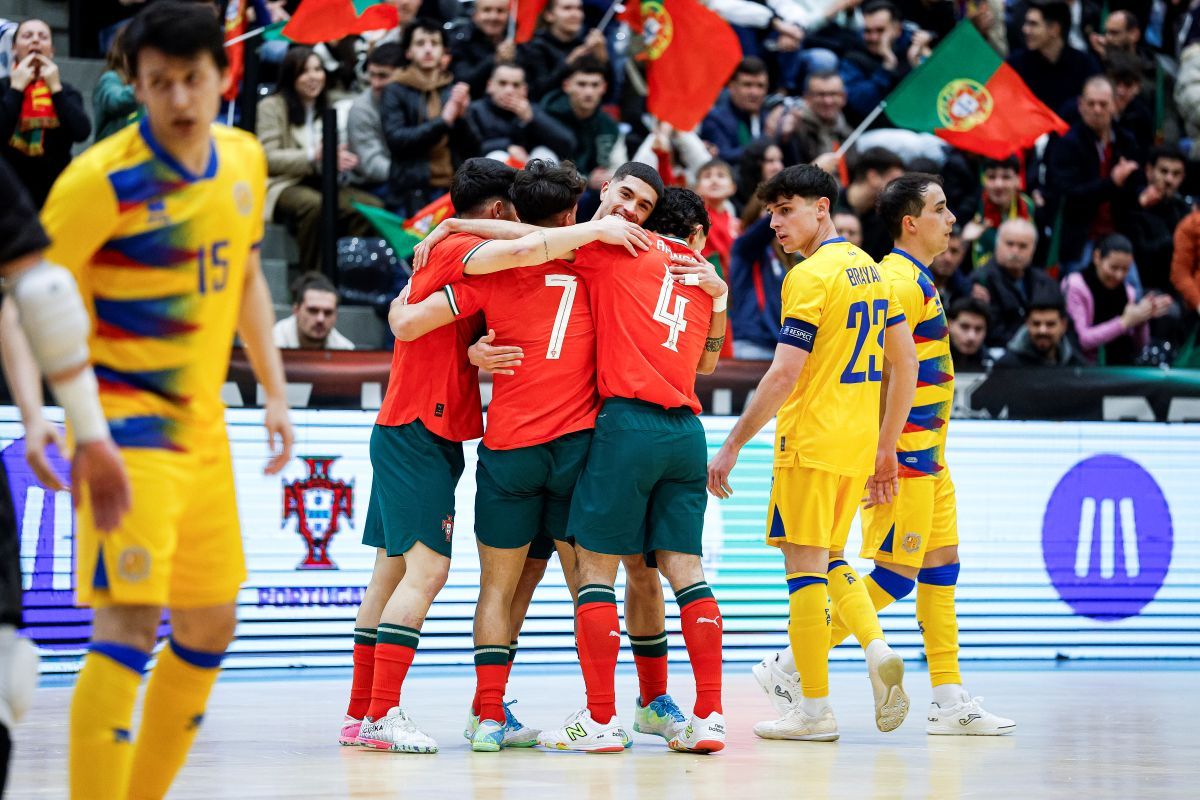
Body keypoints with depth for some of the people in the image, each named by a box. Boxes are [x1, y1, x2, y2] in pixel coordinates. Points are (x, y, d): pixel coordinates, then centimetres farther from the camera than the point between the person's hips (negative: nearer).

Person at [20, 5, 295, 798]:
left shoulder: (245, 160, 4)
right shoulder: (103, 181, -17)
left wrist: (275, 391, 16)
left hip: (204, 428, 7)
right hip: (127, 427, -7)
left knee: (209, 629, 13)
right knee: (128, 625, -17)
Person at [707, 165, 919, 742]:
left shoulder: (810, 276, -13)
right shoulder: (870, 269, 12)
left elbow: (784, 375, -19)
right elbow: (905, 365, 15)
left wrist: (733, 445, -14)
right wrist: (886, 447, 20)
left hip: (810, 440, -8)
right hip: (859, 443, 8)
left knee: (805, 564, -2)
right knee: (828, 559, 21)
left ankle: (814, 708, 0)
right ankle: (877, 648, -1)